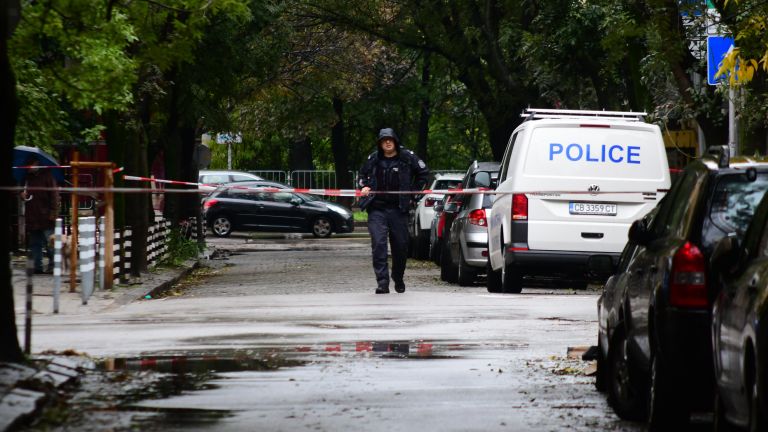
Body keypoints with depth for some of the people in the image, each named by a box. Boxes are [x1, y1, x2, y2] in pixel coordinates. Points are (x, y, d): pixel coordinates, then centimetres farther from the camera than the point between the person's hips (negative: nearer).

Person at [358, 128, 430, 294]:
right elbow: (362, 175, 25)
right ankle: (382, 282, -15)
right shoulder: (373, 159, 6)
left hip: (398, 210, 0)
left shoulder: (407, 157, 0)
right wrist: (364, 187, 6)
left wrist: (413, 191, 6)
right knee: (378, 244, -13)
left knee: (400, 246, 7)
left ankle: (398, 279, 28)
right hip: (376, 209, 0)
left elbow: (423, 173, 13)